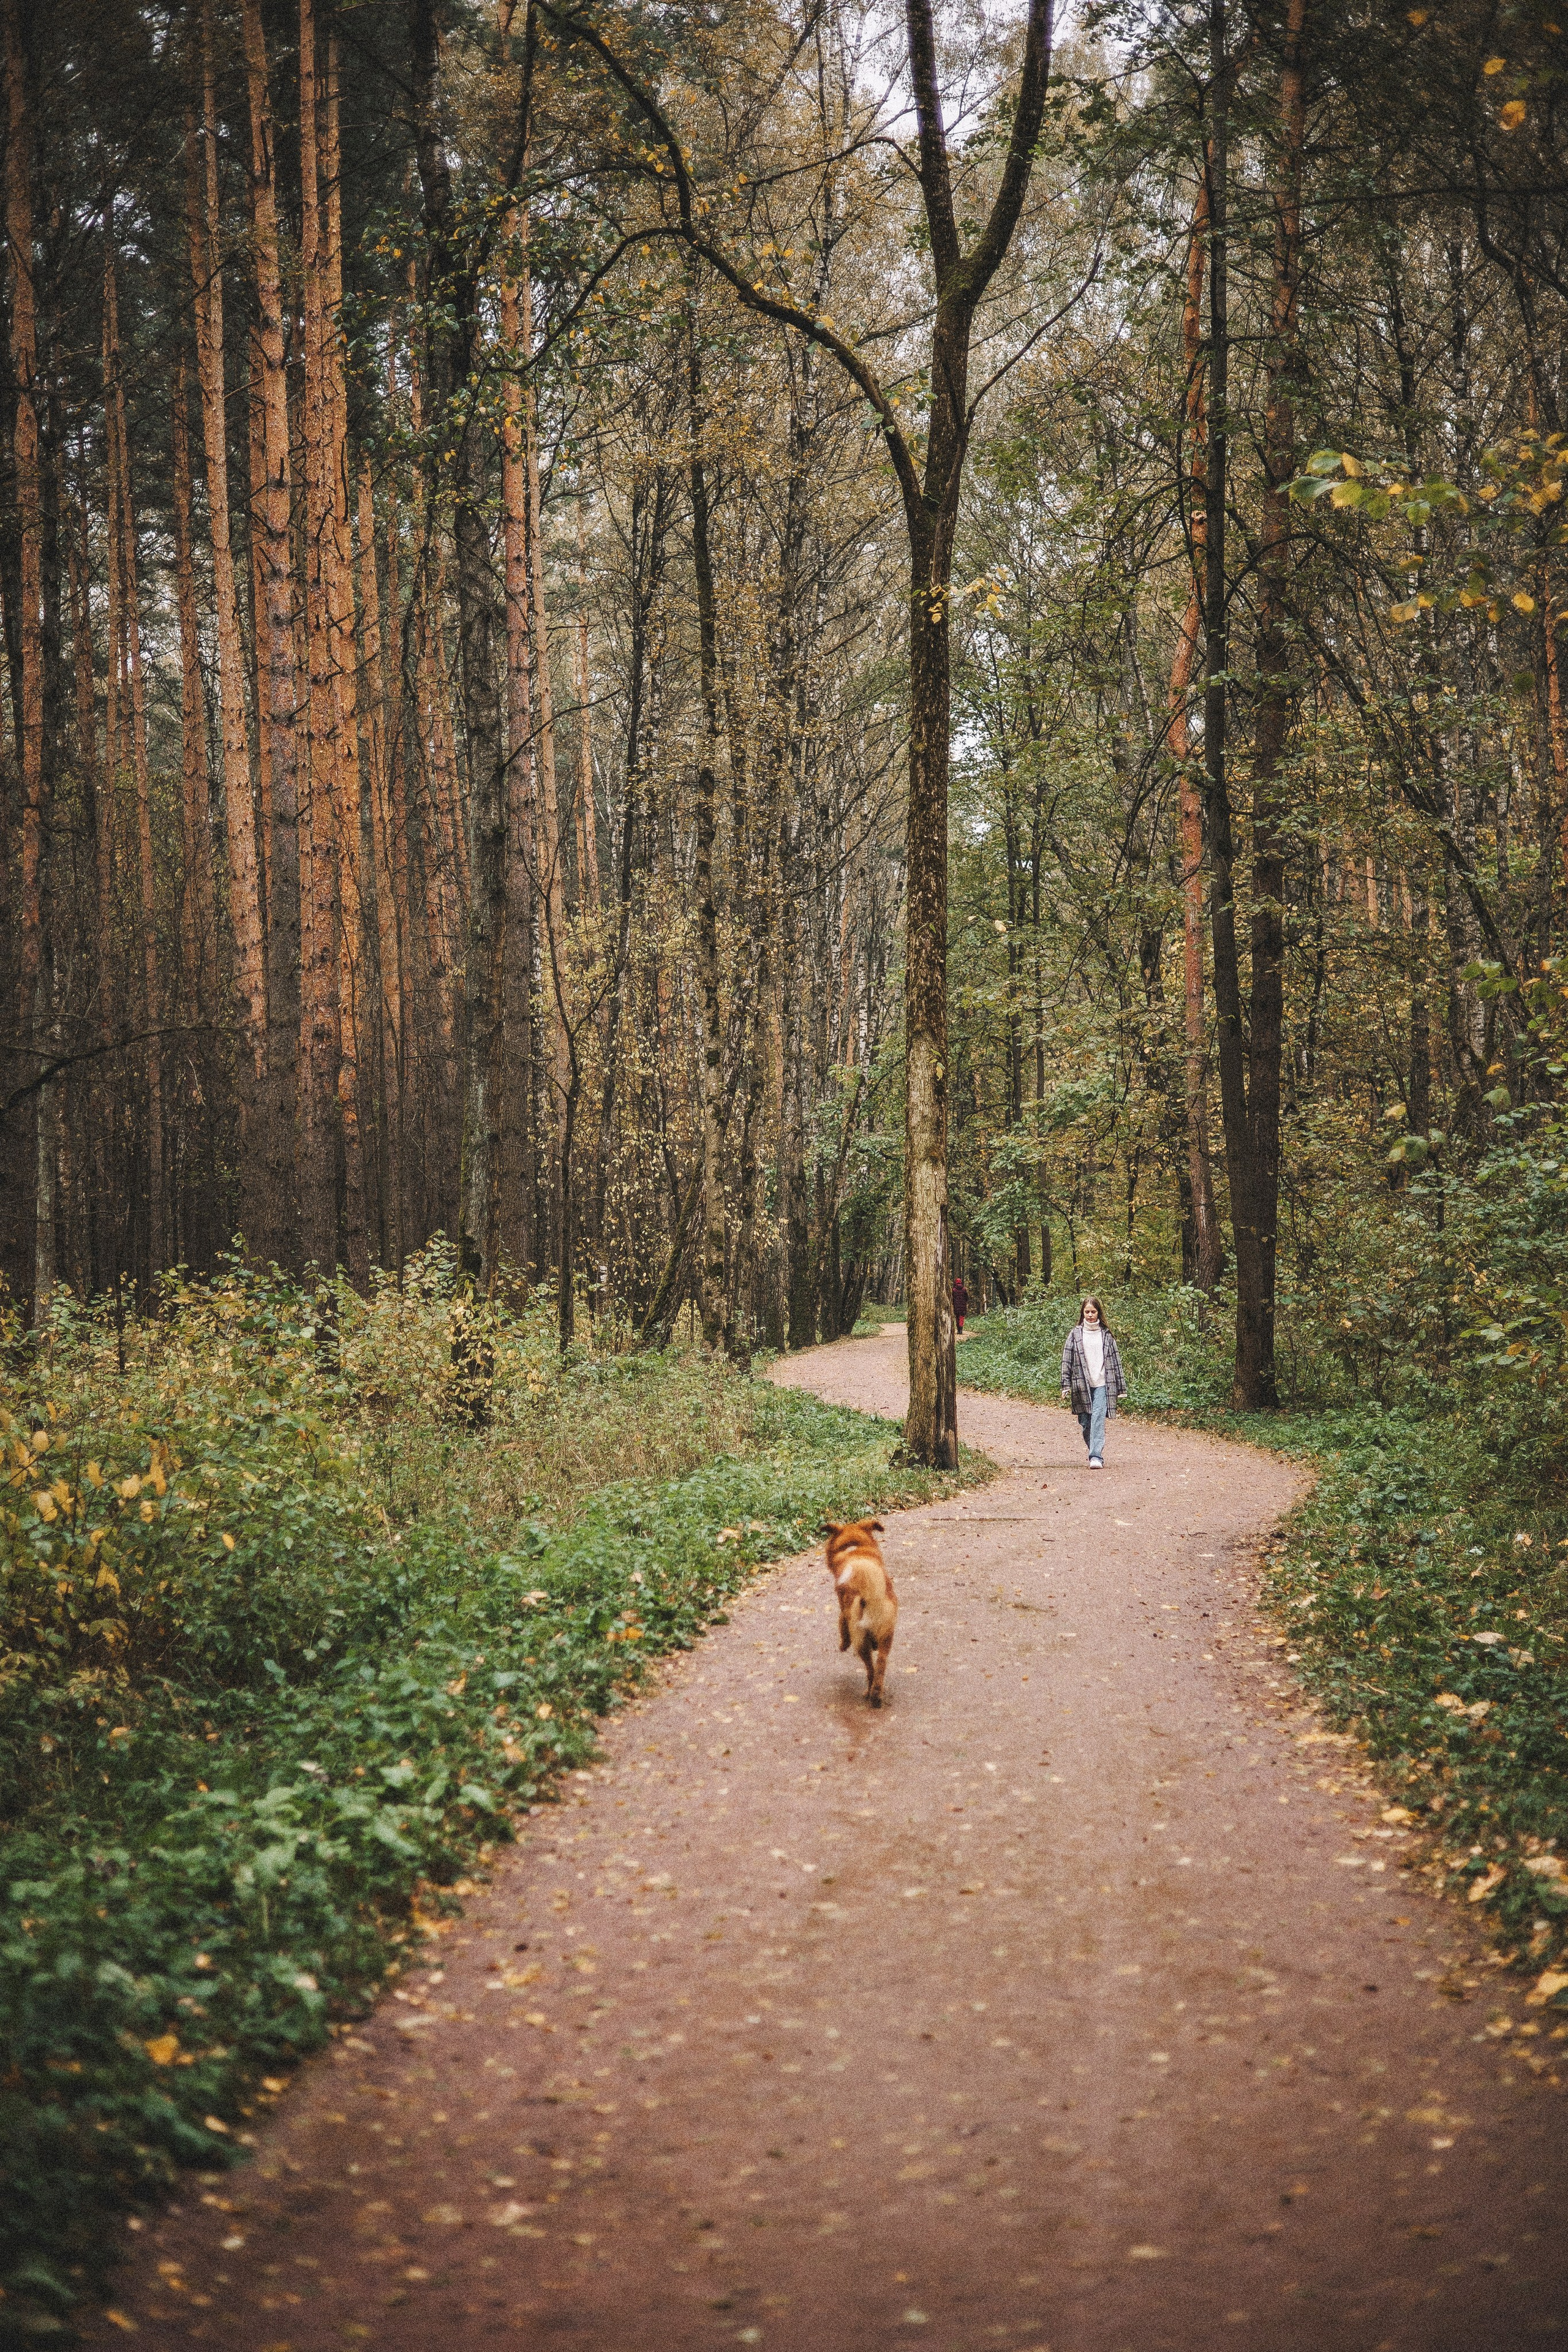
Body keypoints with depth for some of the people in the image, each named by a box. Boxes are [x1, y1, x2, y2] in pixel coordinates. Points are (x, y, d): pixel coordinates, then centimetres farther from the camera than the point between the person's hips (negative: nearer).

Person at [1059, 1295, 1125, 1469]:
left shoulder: (1106, 1335, 8)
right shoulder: (1075, 1334, 6)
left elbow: (1115, 1361, 11)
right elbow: (1067, 1360, 4)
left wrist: (1120, 1387, 9)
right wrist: (1066, 1385, -4)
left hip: (1102, 1384, -1)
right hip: (1082, 1385, 1)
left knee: (1098, 1420, -14)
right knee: (1085, 1423, 5)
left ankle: (1096, 1457, -20)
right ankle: (1095, 1452, 22)